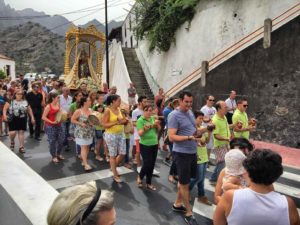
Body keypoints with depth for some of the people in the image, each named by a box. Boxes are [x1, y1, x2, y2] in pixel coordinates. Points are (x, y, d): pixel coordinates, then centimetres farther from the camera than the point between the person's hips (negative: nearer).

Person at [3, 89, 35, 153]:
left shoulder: (25, 102, 7)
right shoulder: (11, 101, 0)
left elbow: (29, 110, 12)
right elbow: (5, 108, -1)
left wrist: (32, 117, 7)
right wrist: (4, 115, -16)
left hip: (22, 119, 2)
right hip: (13, 119, -2)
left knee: (21, 132, 4)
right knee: (13, 132, -10)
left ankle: (21, 147, 12)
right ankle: (12, 142, 25)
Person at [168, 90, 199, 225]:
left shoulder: (190, 113, 8)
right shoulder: (174, 116, -16)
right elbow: (171, 137, -21)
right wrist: (189, 137, -28)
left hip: (192, 152, 8)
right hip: (182, 153, -8)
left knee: (184, 180, 20)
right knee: (185, 183, 5)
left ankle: (177, 204, 38)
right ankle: (189, 213, 20)